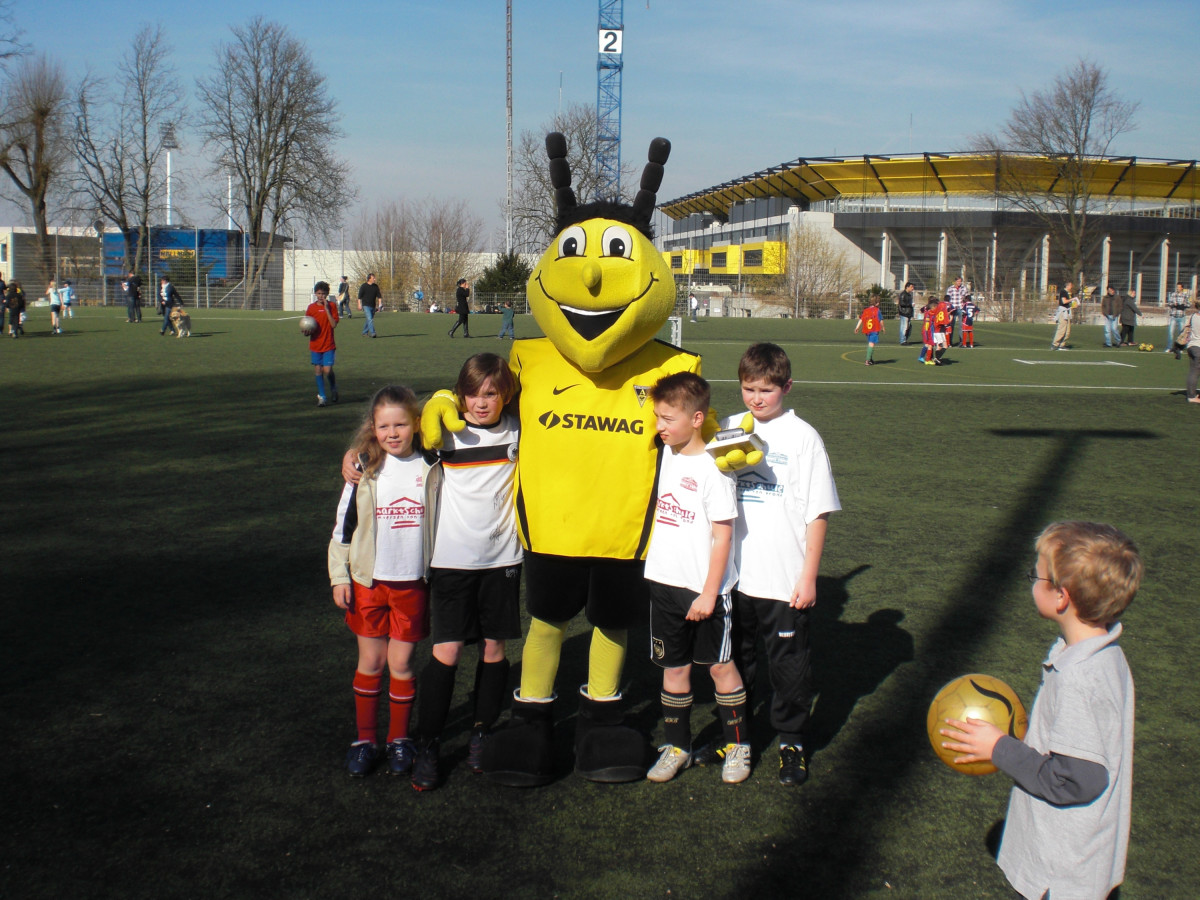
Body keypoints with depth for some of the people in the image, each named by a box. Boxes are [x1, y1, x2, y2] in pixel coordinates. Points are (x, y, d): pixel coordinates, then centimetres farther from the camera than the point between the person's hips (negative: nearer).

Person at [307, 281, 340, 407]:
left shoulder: (332, 306, -2)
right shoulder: (311, 307, 4)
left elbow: (334, 324, -11)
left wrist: (327, 309, -16)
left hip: (329, 345, -2)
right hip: (315, 345, 2)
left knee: (327, 370, -9)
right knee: (318, 370, 2)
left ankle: (333, 388, 21)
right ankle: (321, 396, 11)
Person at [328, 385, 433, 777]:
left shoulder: (430, 468, -2)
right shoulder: (365, 470, -3)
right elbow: (343, 525, 2)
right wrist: (339, 576, 0)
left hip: (413, 583, 0)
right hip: (368, 581, 0)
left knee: (402, 662, 6)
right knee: (370, 661, 8)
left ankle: (399, 738, 22)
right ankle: (365, 738, 22)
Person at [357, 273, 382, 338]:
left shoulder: (375, 286, 8)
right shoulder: (363, 286, -4)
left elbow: (379, 295, 11)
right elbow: (359, 296, -3)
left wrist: (380, 303, -1)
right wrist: (359, 304, -9)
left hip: (373, 306, 5)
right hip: (366, 305, -5)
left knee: (369, 320, 10)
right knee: (370, 319, -16)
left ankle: (364, 332, 23)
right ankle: (372, 333, -21)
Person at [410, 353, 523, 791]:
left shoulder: (518, 430, -1)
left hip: (502, 558, 2)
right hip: (451, 558, -1)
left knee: (494, 649, 8)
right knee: (447, 651, -4)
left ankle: (480, 735, 26)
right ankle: (426, 746, 8)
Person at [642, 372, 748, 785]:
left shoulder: (712, 468, -15)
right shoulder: (666, 455, 4)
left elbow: (723, 535, -15)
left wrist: (709, 593, -15)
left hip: (704, 589, -6)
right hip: (665, 583, 6)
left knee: (720, 665, 8)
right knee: (673, 666, 13)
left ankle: (736, 745, 23)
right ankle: (677, 746, 25)